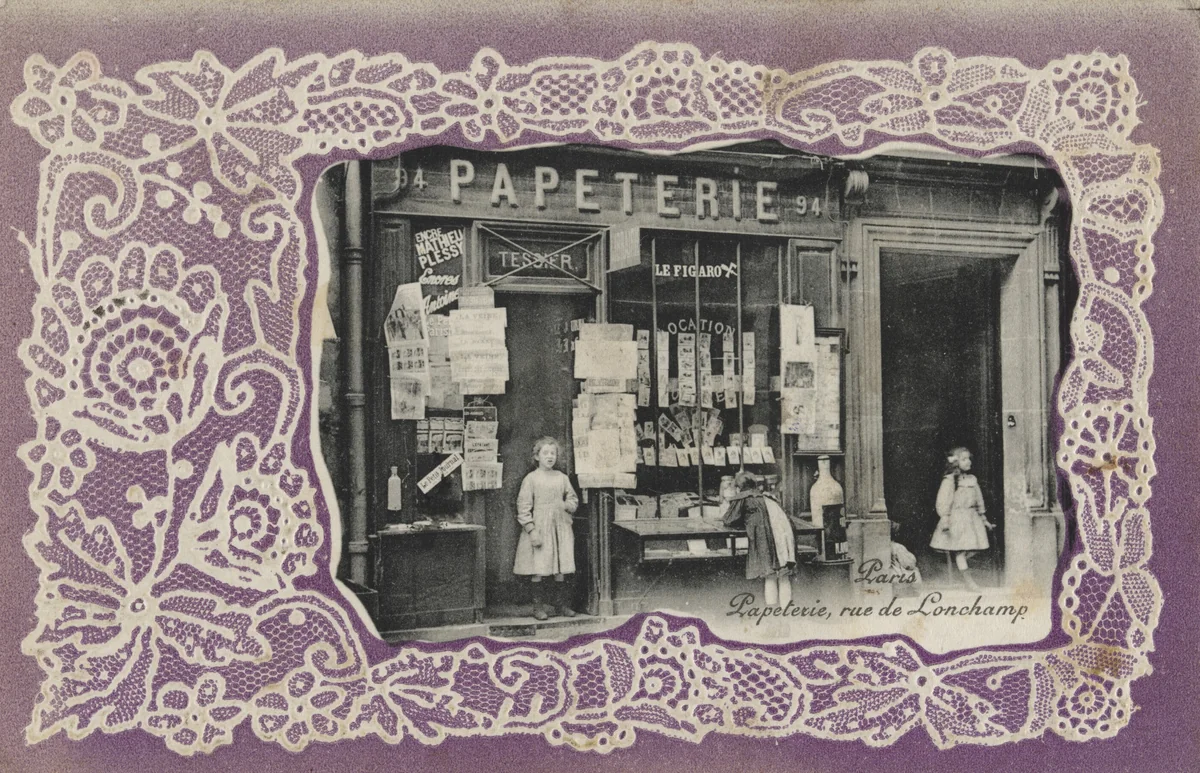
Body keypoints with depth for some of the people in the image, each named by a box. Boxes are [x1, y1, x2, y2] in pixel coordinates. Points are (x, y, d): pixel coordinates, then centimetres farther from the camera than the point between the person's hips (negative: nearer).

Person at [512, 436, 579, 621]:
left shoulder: (562, 478, 10)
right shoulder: (531, 479, -3)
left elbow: (574, 499, 19)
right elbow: (523, 507, -6)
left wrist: (566, 505, -5)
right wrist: (531, 530, -13)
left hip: (560, 528, 4)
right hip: (539, 528, -4)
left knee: (561, 568, 5)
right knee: (538, 570, -4)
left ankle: (560, 603, 16)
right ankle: (538, 607, 5)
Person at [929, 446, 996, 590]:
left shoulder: (972, 479, 11)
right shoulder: (949, 480, -8)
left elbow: (979, 501, 19)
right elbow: (943, 501, -12)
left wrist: (984, 519, 21)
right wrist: (945, 519, -19)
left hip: (971, 518, 6)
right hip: (956, 518, -6)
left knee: (970, 548, -1)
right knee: (959, 548, -7)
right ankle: (968, 578, -4)